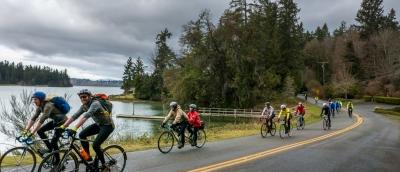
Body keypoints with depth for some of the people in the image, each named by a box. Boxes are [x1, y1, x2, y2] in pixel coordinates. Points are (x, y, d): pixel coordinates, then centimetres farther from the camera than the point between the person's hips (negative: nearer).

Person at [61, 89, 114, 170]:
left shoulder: (95, 104, -27)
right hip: (98, 124, 8)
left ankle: (104, 166, 1)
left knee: (95, 145, -18)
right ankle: (88, 156, 9)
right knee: (82, 135, -6)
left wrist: (74, 128, -47)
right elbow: (74, 116, -4)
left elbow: (85, 116, -39)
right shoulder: (84, 106, -1)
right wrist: (63, 126, -13)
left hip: (108, 125, -8)